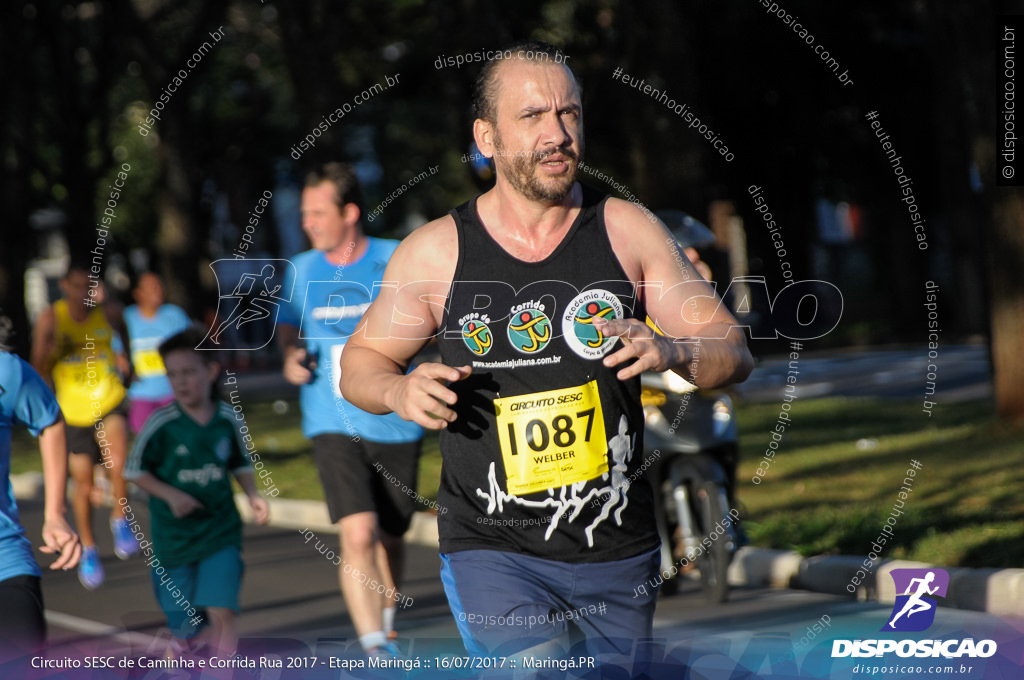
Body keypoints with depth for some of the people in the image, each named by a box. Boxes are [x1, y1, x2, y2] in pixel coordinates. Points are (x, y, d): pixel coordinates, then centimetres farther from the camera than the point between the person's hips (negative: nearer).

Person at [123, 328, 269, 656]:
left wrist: (253, 496, -3)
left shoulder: (227, 419, -3)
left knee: (222, 611, -15)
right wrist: (170, 495, -17)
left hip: (220, 531, 1)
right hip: (173, 535, -1)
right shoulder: (162, 423, -12)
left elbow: (241, 465, 13)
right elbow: (135, 470, -4)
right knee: (186, 625, 9)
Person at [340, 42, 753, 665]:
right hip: (491, 551, -3)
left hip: (620, 551, 3)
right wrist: (399, 391, -12)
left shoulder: (626, 230, 0)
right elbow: (360, 361, 11)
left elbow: (734, 353, 2)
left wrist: (672, 350, -20)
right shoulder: (435, 252, -3)